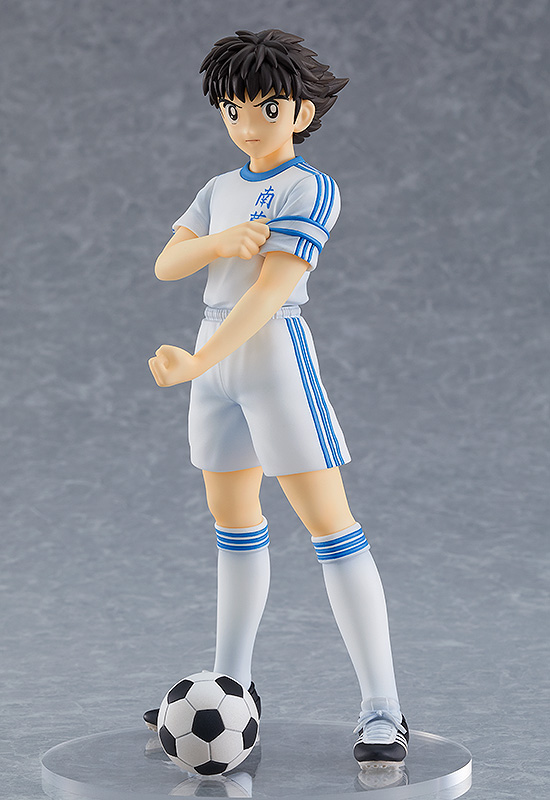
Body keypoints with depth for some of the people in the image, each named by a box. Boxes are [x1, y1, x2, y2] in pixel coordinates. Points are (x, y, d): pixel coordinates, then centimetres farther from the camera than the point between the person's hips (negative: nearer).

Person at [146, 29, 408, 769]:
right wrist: (220, 242, -18)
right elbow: (166, 264, 3)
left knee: (329, 524, -11)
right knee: (233, 523, 15)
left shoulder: (311, 190, -9)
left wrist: (195, 363, -28)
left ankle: (382, 713, -10)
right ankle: (231, 688, 26)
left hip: (275, 352, -7)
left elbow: (271, 289, -19)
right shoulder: (219, 192, 13)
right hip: (216, 357, 7)